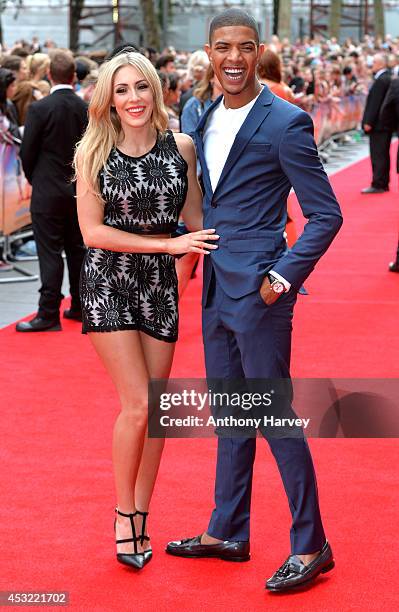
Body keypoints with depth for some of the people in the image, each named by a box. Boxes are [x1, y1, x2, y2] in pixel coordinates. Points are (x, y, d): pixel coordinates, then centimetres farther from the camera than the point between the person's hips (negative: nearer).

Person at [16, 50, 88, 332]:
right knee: (77, 249, 14)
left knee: (50, 253, -3)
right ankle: (79, 307, 23)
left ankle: (48, 315, -3)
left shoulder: (40, 109, -14)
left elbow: (28, 152, -8)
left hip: (48, 192, -4)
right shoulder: (87, 109, -2)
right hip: (79, 192, 4)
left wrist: (34, 179, 10)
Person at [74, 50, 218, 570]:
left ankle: (141, 517, 19)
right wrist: (168, 243, -15)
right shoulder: (93, 153, -5)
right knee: (137, 404, -10)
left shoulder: (181, 147, 2)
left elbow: (196, 220, 8)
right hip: (109, 281, -3)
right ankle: (123, 517, 7)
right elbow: (92, 231, -8)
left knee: (156, 408, 5)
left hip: (160, 284, 3)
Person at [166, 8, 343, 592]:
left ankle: (311, 546, 7)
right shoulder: (206, 120, 11)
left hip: (258, 290, -8)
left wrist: (283, 277, -19)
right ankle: (227, 532, 27)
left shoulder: (286, 122, -12)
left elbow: (326, 214, -12)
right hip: (216, 287, 8)